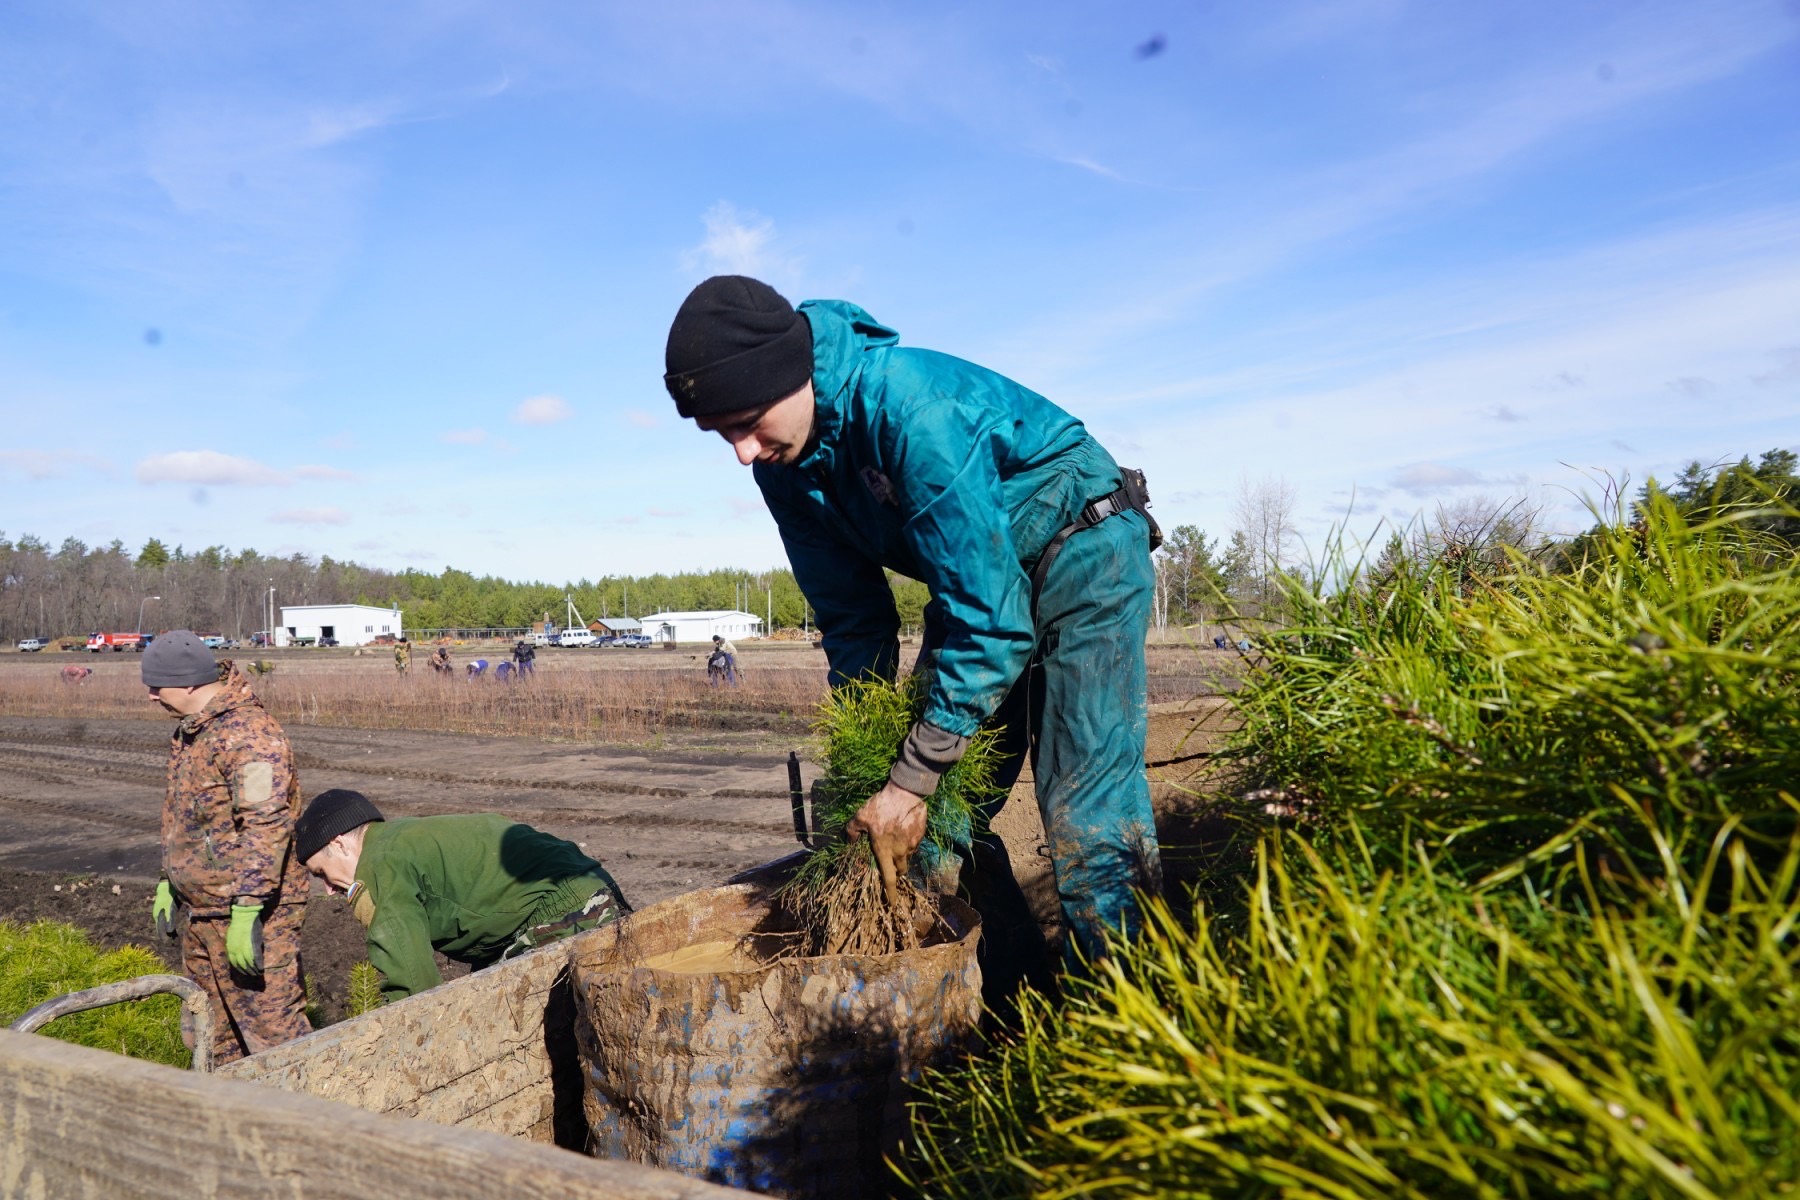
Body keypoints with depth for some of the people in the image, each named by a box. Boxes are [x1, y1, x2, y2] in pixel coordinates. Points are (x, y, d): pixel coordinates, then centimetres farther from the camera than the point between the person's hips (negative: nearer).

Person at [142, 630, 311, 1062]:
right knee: (210, 1034, 20)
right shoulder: (189, 732, 13)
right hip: (202, 913, 10)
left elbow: (266, 827, -27)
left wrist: (246, 912, -28)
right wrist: (168, 882, 23)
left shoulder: (248, 733, -21)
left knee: (272, 1028, -8)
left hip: (250, 914, -10)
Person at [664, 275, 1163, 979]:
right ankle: (1007, 999, 18)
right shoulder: (784, 463, -8)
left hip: (1080, 548, -7)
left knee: (1086, 809, -17)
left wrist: (911, 782, -26)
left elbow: (989, 615, -32)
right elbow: (852, 614, 1)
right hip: (980, 574, 7)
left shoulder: (913, 407, -33)